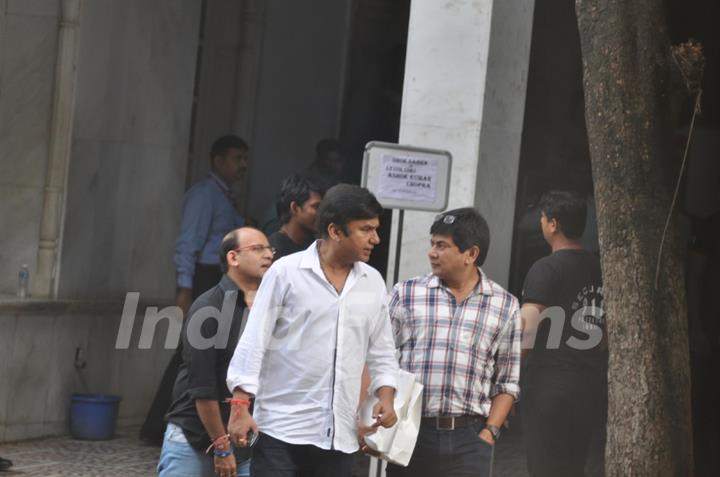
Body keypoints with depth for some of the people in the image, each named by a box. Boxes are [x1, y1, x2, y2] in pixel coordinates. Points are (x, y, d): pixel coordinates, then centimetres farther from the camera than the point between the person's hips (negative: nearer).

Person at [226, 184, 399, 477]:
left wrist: (386, 396, -1)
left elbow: (381, 353, 17)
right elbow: (254, 342, -4)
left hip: (339, 435, 5)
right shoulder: (286, 272, -4)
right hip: (281, 430, -5)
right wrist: (240, 405, -11)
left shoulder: (373, 284, 9)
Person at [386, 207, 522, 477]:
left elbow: (507, 384, 9)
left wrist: (489, 432, -3)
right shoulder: (406, 294, 6)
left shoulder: (505, 306, 7)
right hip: (410, 433, 1)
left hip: (469, 438, 0)